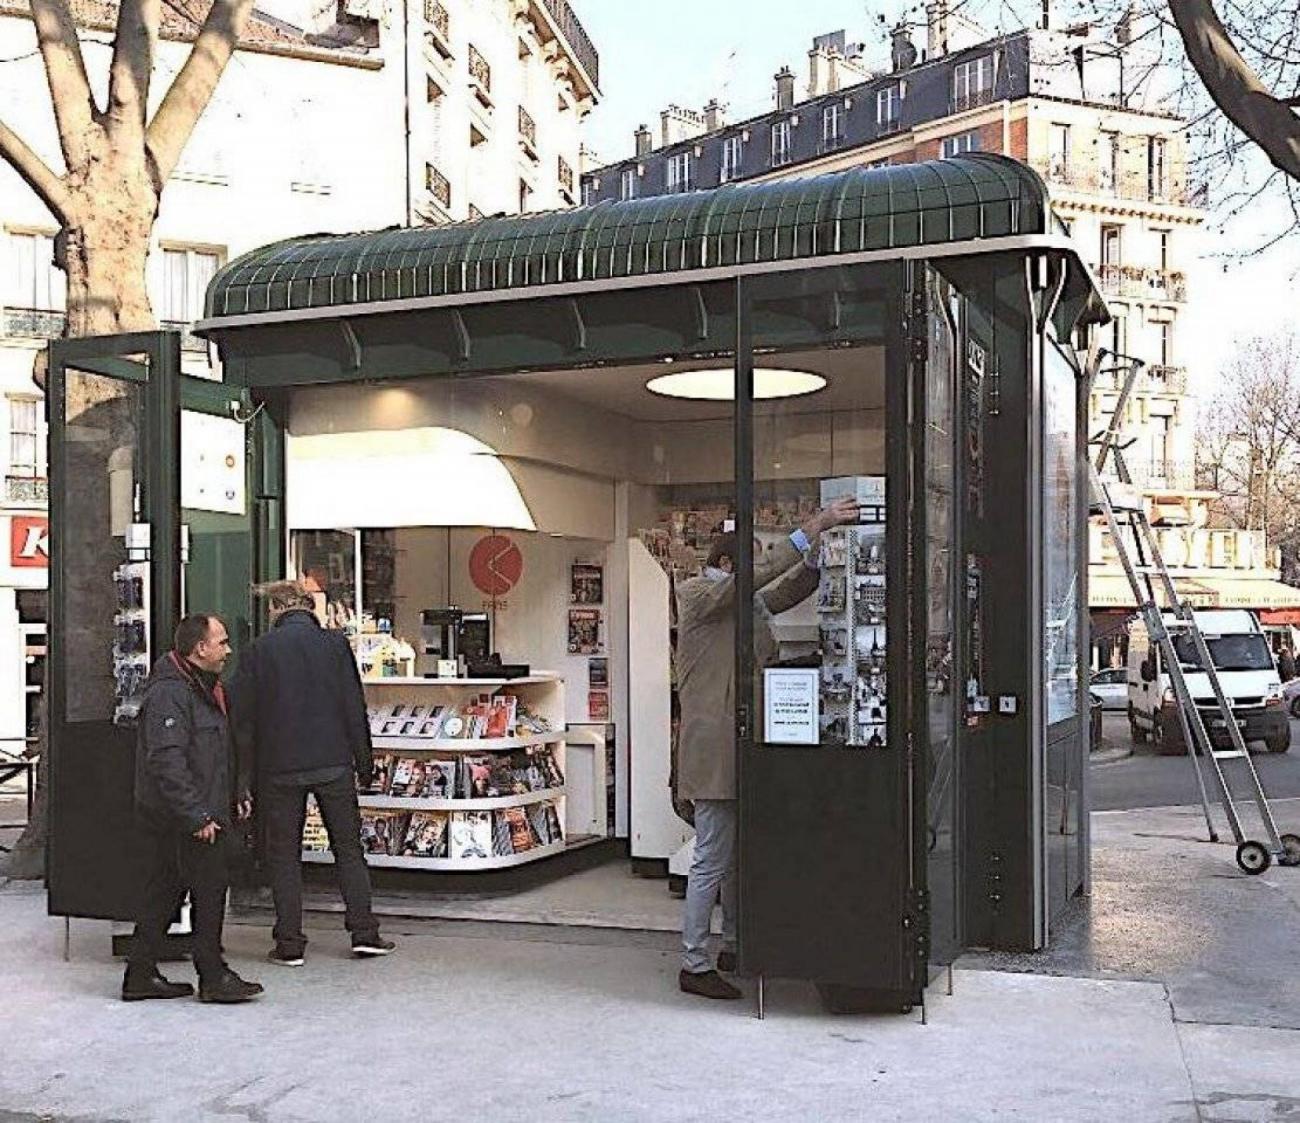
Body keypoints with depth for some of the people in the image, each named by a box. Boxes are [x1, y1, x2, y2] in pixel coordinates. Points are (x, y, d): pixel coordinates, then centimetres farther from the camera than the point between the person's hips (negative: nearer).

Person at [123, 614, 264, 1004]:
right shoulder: (168, 693, -18)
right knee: (210, 888, -4)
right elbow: (167, 761, -24)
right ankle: (213, 979, 4)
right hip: (177, 820, -10)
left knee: (163, 892, 13)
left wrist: (233, 798, 19)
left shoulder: (203, 688, 17)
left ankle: (141, 976, 21)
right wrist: (196, 816, -24)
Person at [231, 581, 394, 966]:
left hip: (279, 768, -1)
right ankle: (364, 933, 9)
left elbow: (243, 718, -1)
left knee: (284, 855, 8)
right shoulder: (335, 644, -1)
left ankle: (289, 944, 8)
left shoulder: (259, 651, -1)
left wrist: (246, 775, 7)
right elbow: (355, 708, -1)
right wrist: (365, 763, 6)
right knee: (348, 848, 11)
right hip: (333, 762, 1)